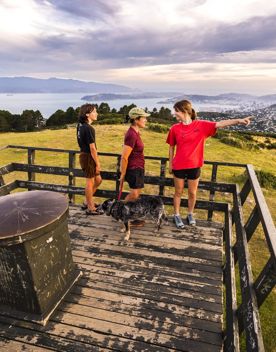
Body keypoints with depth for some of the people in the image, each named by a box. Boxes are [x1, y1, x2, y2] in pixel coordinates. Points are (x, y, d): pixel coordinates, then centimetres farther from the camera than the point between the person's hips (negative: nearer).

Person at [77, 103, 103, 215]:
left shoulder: (80, 126, 9)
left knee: (98, 180, 18)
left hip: (84, 155, 9)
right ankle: (91, 208, 17)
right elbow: (92, 148, -21)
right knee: (90, 182, 3)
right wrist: (98, 163, -14)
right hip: (88, 157, -9)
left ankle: (87, 202, 29)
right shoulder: (89, 129, -20)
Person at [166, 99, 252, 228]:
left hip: (194, 166, 0)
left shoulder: (201, 125, -7)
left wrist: (238, 120, -27)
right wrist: (170, 164, 8)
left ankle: (190, 214, 36)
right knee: (178, 192, 13)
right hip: (179, 166, 0)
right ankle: (177, 215, 30)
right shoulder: (175, 128, -5)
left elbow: (219, 124, -15)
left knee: (192, 193, 13)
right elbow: (171, 147, 4)